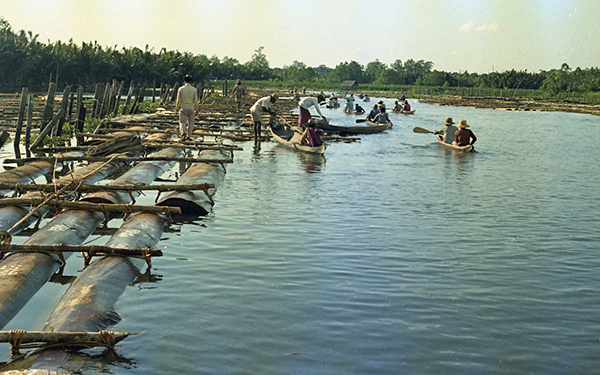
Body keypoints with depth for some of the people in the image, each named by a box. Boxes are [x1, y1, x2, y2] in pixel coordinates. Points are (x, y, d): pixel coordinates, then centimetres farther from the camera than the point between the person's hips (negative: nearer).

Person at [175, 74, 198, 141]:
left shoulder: (181, 89, -3)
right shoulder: (194, 89, -3)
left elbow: (178, 100, -1)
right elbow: (195, 101, -2)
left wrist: (176, 108, 9)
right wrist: (196, 109, 6)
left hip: (183, 107, -1)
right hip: (191, 107, 1)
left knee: (182, 122, -1)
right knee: (190, 122, 11)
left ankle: (183, 132, -25)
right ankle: (189, 135, 12)